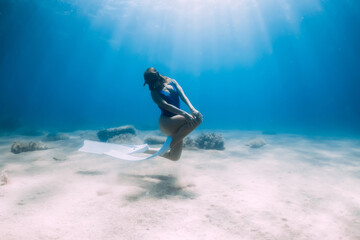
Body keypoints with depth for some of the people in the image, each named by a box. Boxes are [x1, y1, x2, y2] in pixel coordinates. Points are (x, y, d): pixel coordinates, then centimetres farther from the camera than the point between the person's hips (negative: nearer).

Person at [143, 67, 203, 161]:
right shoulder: (154, 92, -3)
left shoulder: (172, 82, 10)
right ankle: (169, 145, -20)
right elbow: (166, 106, -18)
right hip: (166, 122, -6)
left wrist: (192, 108, -23)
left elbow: (182, 95, -4)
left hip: (176, 122, 6)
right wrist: (184, 114, -33)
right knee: (196, 119, -29)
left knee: (175, 157, 13)